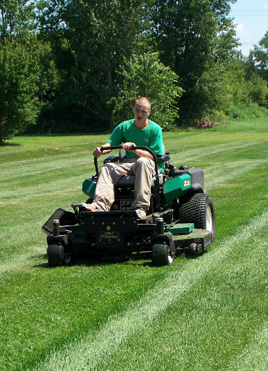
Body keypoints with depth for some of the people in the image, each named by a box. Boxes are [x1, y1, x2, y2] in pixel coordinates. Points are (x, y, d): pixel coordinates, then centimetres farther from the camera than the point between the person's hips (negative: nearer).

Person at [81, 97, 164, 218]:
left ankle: (140, 207, -48)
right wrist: (100, 150, -19)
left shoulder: (155, 129, -1)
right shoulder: (124, 126, 10)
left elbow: (154, 156, -9)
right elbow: (110, 144, 4)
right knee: (107, 168, -23)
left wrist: (136, 150, -25)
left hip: (152, 166, -4)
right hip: (128, 163, 4)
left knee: (143, 161, -39)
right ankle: (100, 205, -45)